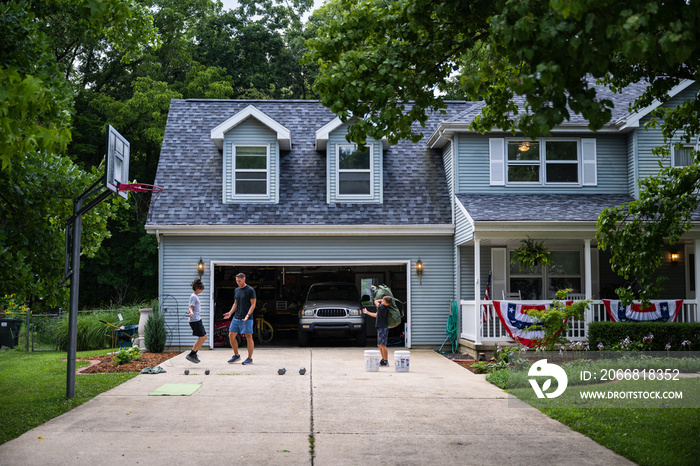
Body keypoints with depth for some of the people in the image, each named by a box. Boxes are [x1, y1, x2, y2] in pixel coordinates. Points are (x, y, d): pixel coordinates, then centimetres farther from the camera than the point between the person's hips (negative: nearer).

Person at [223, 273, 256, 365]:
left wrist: (248, 315, -20)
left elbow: (253, 304, -8)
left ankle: (250, 358, 5)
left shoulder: (250, 290, -7)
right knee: (231, 336, 4)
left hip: (246, 319, -7)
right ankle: (236, 355, 19)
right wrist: (230, 313, 6)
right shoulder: (236, 290, 14)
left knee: (248, 337, -3)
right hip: (236, 317, 7)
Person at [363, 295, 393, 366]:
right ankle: (383, 359, 21)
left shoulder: (382, 308, -18)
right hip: (380, 328, 10)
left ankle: (386, 362, -2)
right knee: (379, 345, 14)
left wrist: (381, 300, 11)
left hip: (383, 328, -10)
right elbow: (376, 315, 24)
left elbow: (376, 301, -2)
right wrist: (367, 312, 31)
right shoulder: (382, 308, 11)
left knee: (383, 345, -6)